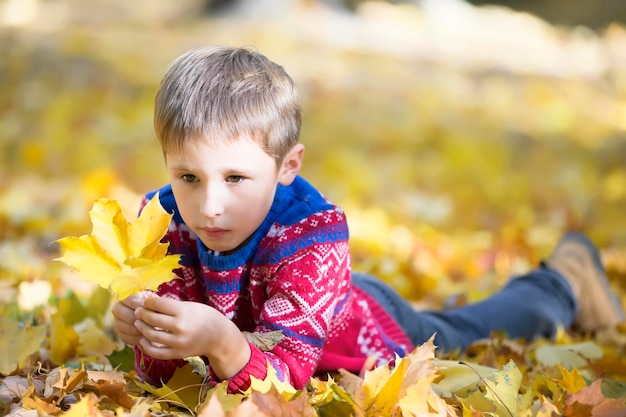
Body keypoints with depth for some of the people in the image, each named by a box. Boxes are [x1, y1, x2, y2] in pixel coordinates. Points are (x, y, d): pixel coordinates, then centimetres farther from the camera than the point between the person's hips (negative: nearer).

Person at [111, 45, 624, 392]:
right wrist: (146, 334, -50)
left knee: (462, 332, 28)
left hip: (379, 333, -2)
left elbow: (287, 374, -48)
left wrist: (220, 343, -68)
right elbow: (161, 374, -27)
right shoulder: (165, 222, -31)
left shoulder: (309, 234, -44)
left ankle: (560, 284, 53)